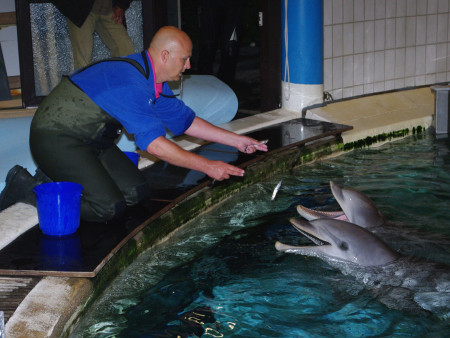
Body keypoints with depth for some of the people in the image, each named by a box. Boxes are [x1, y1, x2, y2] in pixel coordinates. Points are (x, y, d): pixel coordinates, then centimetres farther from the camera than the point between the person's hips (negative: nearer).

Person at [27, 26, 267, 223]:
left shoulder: (152, 81, 8)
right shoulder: (130, 83, -26)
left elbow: (186, 121, 17)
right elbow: (154, 144, -28)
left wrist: (237, 140, 13)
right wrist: (208, 167, -24)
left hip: (91, 141, 10)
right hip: (56, 139, -10)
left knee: (136, 193, 1)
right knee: (109, 207, -21)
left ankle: (55, 180, 12)